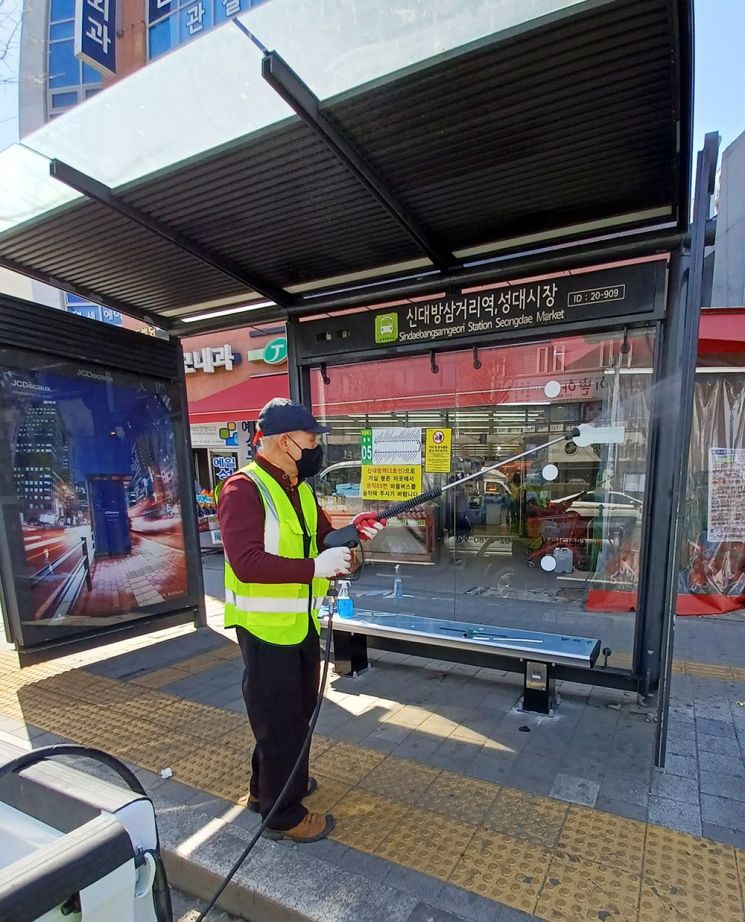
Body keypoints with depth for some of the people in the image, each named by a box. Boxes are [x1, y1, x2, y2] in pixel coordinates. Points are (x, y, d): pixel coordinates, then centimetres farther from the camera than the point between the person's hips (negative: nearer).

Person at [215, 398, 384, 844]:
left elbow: (324, 540, 10)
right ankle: (284, 815, 30)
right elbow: (246, 563, -29)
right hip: (265, 627, -9)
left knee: (298, 710, 25)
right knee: (279, 719, 8)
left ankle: (270, 784, 48)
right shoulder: (243, 489, -20)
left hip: (303, 622, 9)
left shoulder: (301, 490, 7)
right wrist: (314, 568, -32)